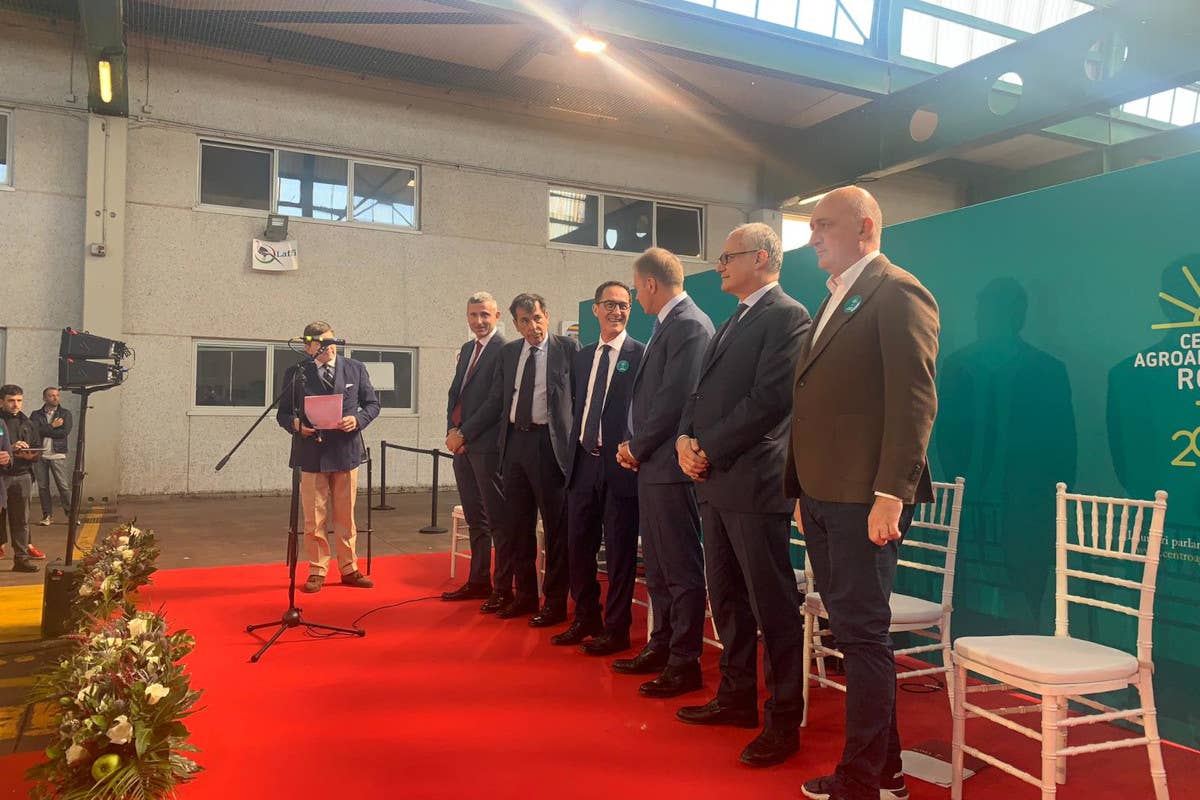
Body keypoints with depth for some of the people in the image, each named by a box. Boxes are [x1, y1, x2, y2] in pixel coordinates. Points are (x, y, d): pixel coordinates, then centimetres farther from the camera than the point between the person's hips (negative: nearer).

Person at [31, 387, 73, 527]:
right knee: (42, 486, 5)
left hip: (57, 455, -2)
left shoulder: (65, 413, 6)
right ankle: (47, 515, 13)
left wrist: (44, 430, -6)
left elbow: (64, 432, -8)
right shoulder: (36, 414, 10)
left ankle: (70, 514, 1)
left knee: (63, 486, -4)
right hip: (39, 455, 2)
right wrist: (52, 426, -7)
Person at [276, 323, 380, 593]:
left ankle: (349, 569, 20)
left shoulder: (355, 369, 5)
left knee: (346, 517, 9)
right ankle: (317, 571, 16)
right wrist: (295, 424, -16)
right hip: (311, 454, -1)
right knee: (314, 519, 4)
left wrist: (358, 419, -11)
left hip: (346, 452, 1)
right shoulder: (296, 373, 2)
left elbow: (372, 403, 9)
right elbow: (283, 412, 6)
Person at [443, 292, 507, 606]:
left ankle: (503, 588, 4)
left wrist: (464, 433, -12)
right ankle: (478, 581, 24)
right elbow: (454, 394, 18)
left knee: (497, 519, -3)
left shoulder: (503, 351, -9)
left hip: (486, 444, -8)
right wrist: (452, 430, 2)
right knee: (475, 518, 15)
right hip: (461, 444, 8)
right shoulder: (467, 349, 18)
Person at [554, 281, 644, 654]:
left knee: (619, 551, 3)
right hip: (583, 462, 6)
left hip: (619, 465, -6)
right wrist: (573, 450, 11)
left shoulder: (641, 355, -5)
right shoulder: (583, 357, 15)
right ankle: (586, 619, 30)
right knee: (577, 547, 13)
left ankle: (616, 629, 16)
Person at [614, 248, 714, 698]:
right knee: (656, 565, 17)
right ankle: (661, 646, 30)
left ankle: (685, 662, 8)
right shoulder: (667, 325, 17)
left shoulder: (690, 325, -13)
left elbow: (675, 399, -20)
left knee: (681, 567, -1)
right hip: (651, 463, 10)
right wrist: (633, 446, 8)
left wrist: (637, 447, -9)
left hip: (670, 464, -10)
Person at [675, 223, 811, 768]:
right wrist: (685, 438, 0)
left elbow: (768, 399, -17)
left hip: (753, 481, -9)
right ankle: (736, 698, 31)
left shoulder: (787, 316, -8)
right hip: (715, 480, 9)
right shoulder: (733, 323, 21)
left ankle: (784, 720, 11)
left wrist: (708, 450, -14)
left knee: (773, 606, -1)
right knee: (726, 599, 17)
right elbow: (703, 391, 19)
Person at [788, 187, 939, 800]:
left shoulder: (898, 292, -7)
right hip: (821, 496, 9)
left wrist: (891, 494, -21)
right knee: (850, 630, 14)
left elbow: (915, 401, -16)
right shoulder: (832, 301, 21)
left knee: (863, 633, -1)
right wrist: (802, 490, 16)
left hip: (865, 498, -9)